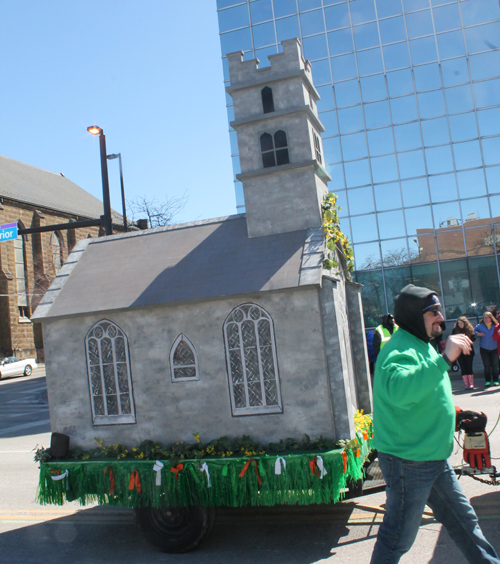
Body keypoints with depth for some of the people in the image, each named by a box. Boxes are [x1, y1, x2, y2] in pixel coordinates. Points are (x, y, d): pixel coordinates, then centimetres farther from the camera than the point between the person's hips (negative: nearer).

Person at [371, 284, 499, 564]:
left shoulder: (421, 344, 12)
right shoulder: (400, 349, -22)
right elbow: (399, 390, -45)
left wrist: (455, 413, 17)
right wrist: (444, 359, -44)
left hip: (434, 457, 10)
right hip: (409, 461, -10)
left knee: (463, 519, 22)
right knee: (399, 537, 3)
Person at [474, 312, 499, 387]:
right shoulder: (480, 326, 2)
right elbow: (474, 331, 6)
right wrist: (478, 334, -13)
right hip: (484, 349, 0)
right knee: (486, 365, 1)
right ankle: (487, 381, 6)